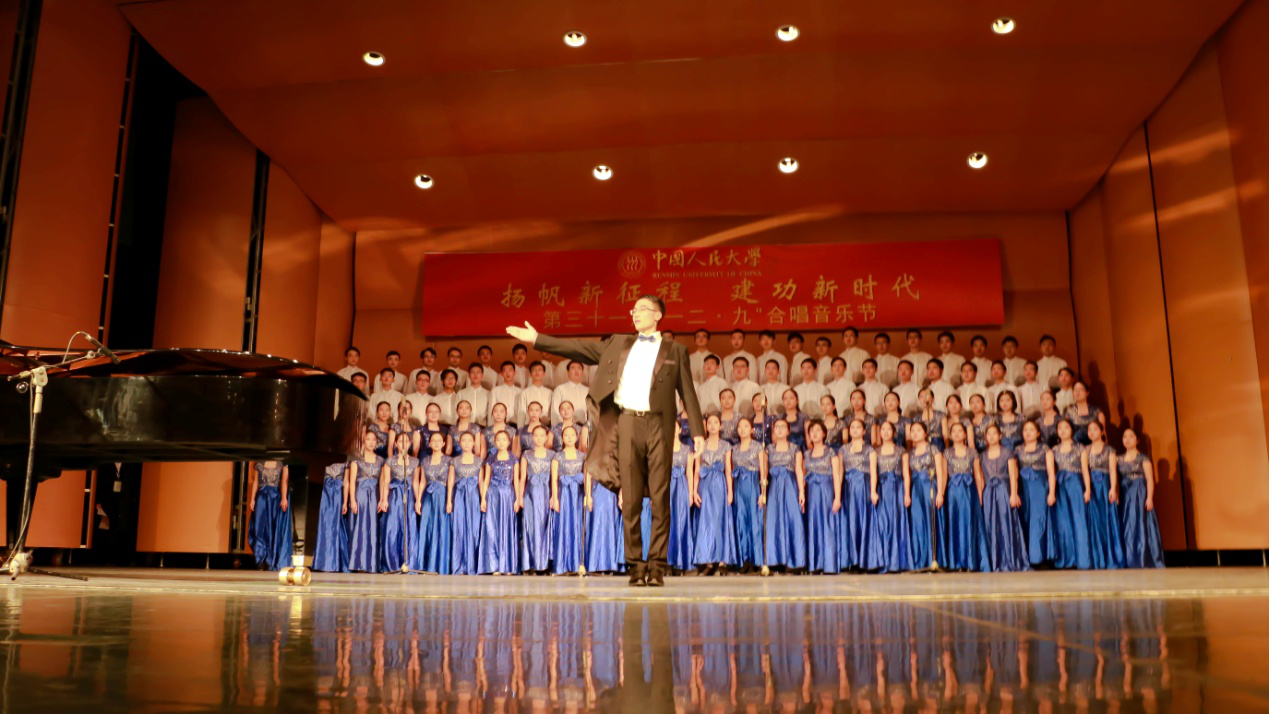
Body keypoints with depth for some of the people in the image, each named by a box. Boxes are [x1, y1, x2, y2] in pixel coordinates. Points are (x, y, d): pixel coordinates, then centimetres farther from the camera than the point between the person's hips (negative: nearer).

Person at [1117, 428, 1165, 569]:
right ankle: (1130, 561, 6)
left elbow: (1150, 479, -4)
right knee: (1127, 528, 2)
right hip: (1125, 495, 4)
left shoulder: (1143, 458, 2)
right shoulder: (1119, 459, 13)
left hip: (1140, 493, -4)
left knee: (1141, 525, -6)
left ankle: (1145, 560, -3)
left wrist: (1149, 497, -14)